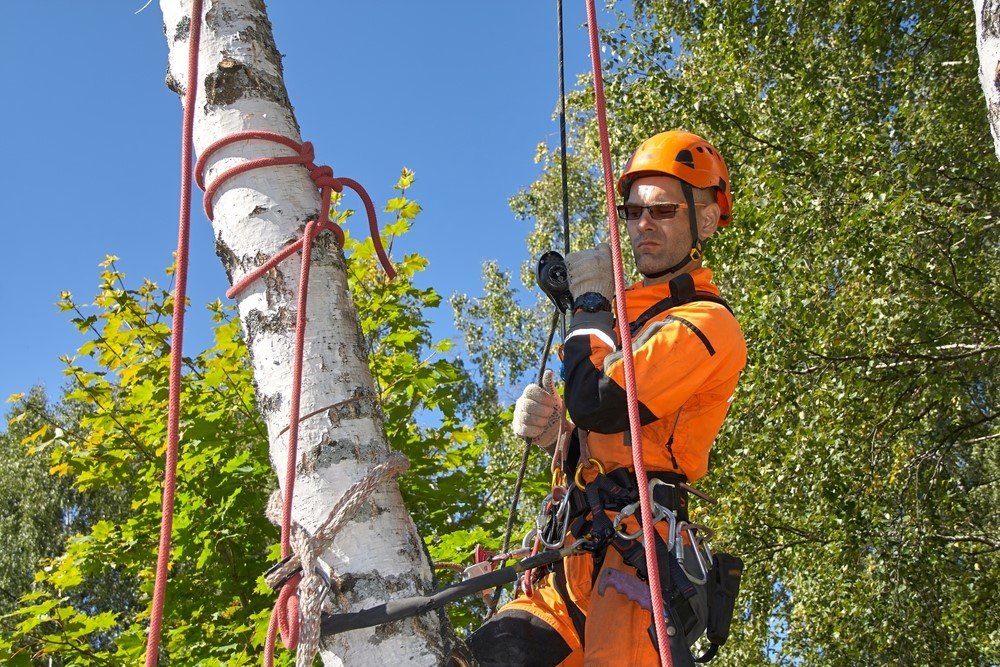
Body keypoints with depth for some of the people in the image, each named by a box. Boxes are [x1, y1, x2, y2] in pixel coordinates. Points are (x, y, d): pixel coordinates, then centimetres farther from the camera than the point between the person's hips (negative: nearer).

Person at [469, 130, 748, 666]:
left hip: (635, 552, -8)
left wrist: (589, 301, -1)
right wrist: (554, 433, 4)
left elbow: (596, 402, -18)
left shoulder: (703, 325, -4)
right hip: (582, 552, 8)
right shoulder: (630, 317, 25)